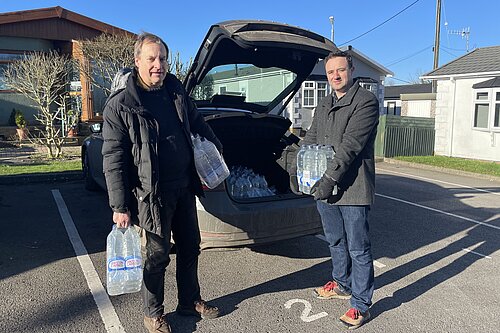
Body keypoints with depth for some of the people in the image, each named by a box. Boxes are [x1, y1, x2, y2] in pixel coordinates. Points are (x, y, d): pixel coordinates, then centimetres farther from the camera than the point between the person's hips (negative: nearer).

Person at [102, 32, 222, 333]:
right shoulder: (120, 104, -12)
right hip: (152, 193, -6)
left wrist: (217, 148, 25)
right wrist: (120, 206, -15)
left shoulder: (176, 91, 6)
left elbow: (197, 123, 23)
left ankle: (190, 301, 38)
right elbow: (113, 159, -13)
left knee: (190, 248, 17)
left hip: (184, 187, 6)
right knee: (157, 255, 5)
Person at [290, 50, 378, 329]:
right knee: (336, 242, 21)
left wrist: (330, 178, -24)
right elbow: (310, 140, 16)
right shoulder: (324, 106, 17)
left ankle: (361, 304, 15)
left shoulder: (366, 101, -8)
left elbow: (351, 145, -18)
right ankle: (342, 285, 40)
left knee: (358, 249, 2)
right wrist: (297, 171, 1)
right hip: (324, 188, 8)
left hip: (352, 189, -8)